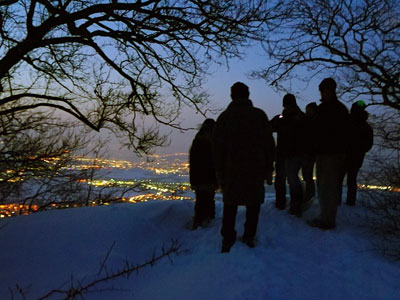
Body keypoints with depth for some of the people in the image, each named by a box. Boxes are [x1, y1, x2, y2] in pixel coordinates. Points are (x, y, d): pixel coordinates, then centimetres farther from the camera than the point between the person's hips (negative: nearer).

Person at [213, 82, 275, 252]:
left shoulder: (224, 116, 2)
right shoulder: (259, 115, 1)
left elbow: (217, 146, 0)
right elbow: (269, 144, 0)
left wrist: (219, 171, 5)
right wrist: (269, 169, 5)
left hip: (231, 169, 1)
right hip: (256, 169, 0)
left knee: (230, 204, 10)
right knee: (253, 203, 11)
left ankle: (227, 240, 10)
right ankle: (249, 237, 10)